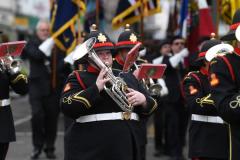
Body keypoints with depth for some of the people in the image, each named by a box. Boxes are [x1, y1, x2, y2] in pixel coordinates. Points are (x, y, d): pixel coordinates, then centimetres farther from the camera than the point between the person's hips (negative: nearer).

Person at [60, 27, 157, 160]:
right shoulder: (78, 78, 3)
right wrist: (96, 88, -17)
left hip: (125, 149, 5)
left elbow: (151, 107, 19)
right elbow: (67, 107, -13)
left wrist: (143, 100, -4)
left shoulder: (128, 77, 19)